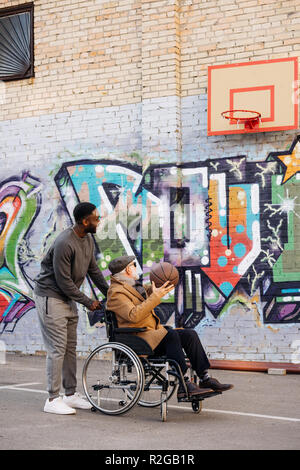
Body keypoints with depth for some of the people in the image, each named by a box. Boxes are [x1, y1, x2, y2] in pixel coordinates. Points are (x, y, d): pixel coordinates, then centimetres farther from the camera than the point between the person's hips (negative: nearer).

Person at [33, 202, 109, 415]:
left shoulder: (88, 240, 3)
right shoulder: (64, 244, -25)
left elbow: (94, 270, 15)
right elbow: (64, 281, -22)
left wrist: (110, 293, 12)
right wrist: (88, 302, -14)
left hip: (68, 298, 9)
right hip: (51, 297, -9)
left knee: (70, 347, 10)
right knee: (58, 348, -9)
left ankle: (70, 394, 17)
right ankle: (53, 400, -4)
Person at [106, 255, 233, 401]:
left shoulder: (133, 285, 17)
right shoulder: (116, 292, -12)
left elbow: (145, 292, 39)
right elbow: (133, 315, -25)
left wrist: (158, 288, 20)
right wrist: (155, 296, -23)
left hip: (154, 332, 10)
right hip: (137, 339, -10)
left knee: (190, 334, -4)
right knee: (171, 335, -31)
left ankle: (205, 379, -5)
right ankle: (185, 386, -32)